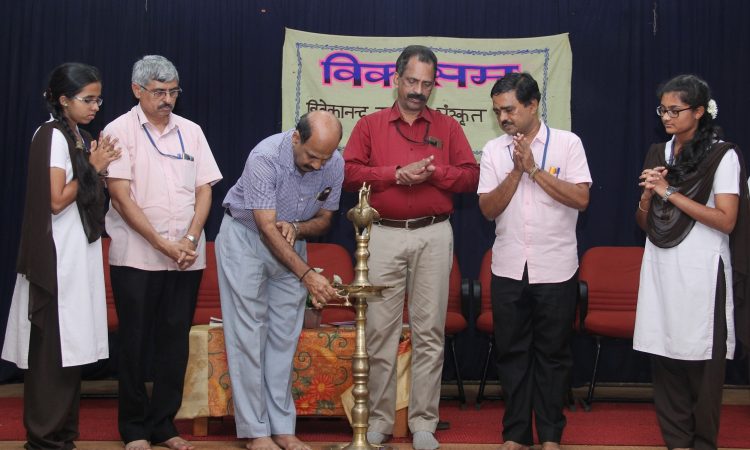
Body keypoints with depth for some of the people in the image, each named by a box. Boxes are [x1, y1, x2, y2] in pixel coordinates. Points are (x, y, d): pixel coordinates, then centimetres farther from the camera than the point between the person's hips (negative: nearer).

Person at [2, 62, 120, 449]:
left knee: (71, 346, 11)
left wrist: (99, 167, 3)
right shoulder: (53, 136, -12)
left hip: (81, 252, 9)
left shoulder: (79, 138, 14)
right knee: (54, 348, -3)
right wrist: (93, 168, -9)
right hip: (59, 256, -9)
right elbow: (55, 200, -17)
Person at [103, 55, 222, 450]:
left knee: (175, 343, 6)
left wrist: (189, 239, -8)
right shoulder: (119, 131, -2)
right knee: (135, 344, 3)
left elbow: (204, 190, 7)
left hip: (186, 258, 4)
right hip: (136, 257, -3)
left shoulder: (191, 132, 10)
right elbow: (121, 197, -9)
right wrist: (163, 244, -14)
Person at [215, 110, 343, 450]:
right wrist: (306, 274, -34)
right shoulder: (265, 157, -29)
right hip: (245, 236, -4)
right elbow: (267, 227, -29)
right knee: (248, 334, -6)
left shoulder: (334, 165, -13)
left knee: (285, 336, 3)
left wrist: (296, 227, -22)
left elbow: (324, 218, 1)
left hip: (291, 243, 5)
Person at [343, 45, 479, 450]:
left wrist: (433, 171, -10)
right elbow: (350, 173, -1)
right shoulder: (369, 125, 10)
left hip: (433, 237, 1)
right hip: (383, 236, 0)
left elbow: (470, 175, 6)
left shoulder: (447, 127, 13)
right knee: (380, 330, 1)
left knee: (429, 332, 1)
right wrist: (397, 173, -11)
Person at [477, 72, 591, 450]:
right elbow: (488, 209, -1)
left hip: (556, 269, -2)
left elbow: (581, 198, -12)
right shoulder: (493, 150, 4)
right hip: (508, 270, 2)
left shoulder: (568, 143, -3)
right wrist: (516, 171, -12)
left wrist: (535, 169, -13)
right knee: (511, 352, 8)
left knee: (553, 354, 6)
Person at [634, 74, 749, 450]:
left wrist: (669, 193, -13)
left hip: (700, 273, -5)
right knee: (664, 355, 5)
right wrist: (647, 194, -6)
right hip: (660, 269, 5)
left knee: (702, 362, -1)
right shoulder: (658, 154, 12)